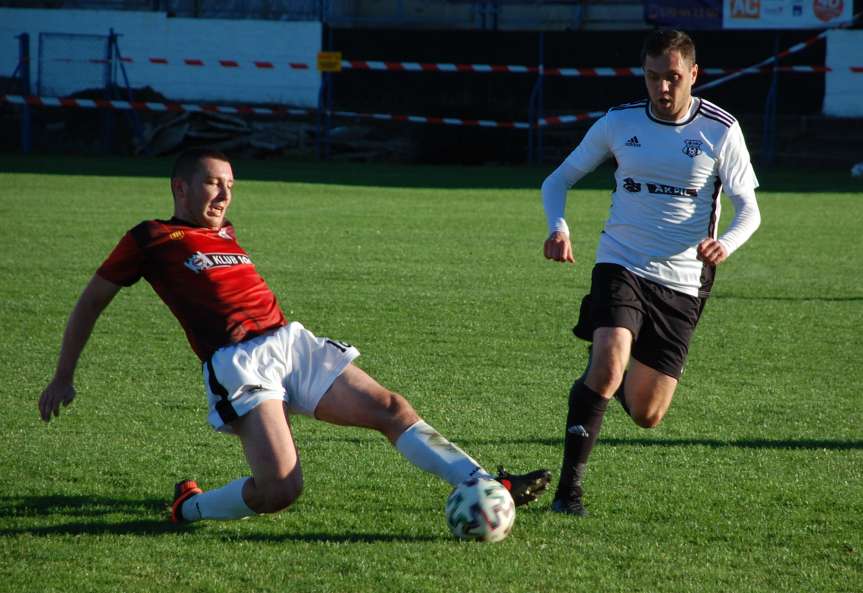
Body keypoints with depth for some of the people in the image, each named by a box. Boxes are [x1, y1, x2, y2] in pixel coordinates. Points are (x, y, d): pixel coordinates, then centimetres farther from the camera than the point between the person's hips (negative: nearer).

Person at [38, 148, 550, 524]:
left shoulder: (224, 233, 24)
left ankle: (487, 486, -8)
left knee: (391, 409, -4)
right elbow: (91, 302, 12)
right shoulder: (149, 239, 6)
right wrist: (63, 379, 12)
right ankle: (190, 508, 2)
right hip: (237, 362, -7)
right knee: (279, 489, -23)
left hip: (292, 342, 7)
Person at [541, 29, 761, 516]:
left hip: (681, 284, 1)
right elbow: (559, 180, 9)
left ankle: (609, 379, 41)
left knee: (646, 416, 4)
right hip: (621, 266, -1)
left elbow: (749, 210, -3)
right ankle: (570, 486, -19)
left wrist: (726, 244, -26)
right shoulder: (618, 123, 0)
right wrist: (559, 228, -13)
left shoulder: (721, 130, -3)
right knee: (609, 364, -29)